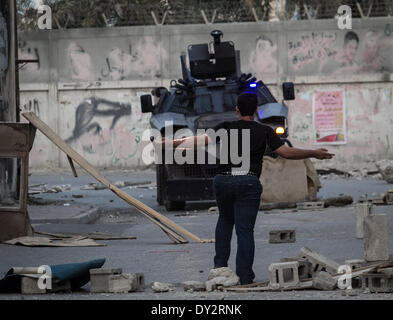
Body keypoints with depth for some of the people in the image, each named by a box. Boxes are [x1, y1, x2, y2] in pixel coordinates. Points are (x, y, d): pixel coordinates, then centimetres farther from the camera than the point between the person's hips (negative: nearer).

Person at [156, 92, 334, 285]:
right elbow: (286, 152, 0)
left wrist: (174, 143, -1)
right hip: (248, 182, -2)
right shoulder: (264, 132, 5)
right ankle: (245, 277, -5)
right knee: (245, 229, -1)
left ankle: (220, 264, 16)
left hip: (224, 181, 2)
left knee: (225, 220, 26)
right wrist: (314, 154, 10)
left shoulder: (226, 128, 7)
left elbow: (203, 140, -6)